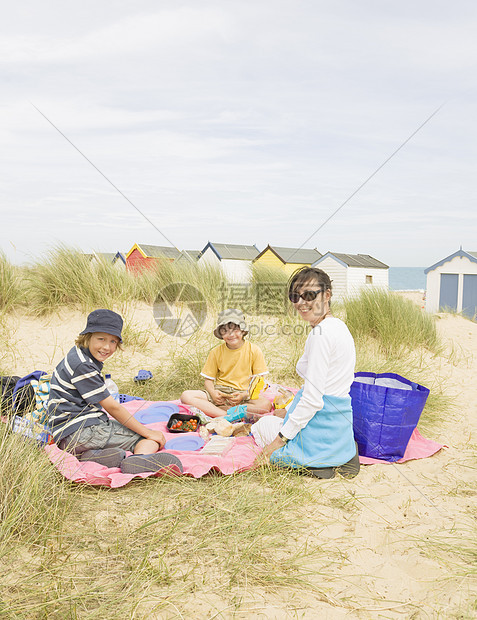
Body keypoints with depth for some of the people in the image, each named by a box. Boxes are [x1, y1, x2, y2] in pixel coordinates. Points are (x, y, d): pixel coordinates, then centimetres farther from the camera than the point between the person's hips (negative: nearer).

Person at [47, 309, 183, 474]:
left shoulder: (80, 355, 13)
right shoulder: (82, 365, -18)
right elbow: (112, 407, -15)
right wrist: (148, 432, -9)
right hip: (78, 432, -10)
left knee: (154, 438, 6)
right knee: (151, 439, -9)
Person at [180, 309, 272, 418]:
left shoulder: (254, 350, 0)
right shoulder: (216, 352, 6)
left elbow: (259, 381, -1)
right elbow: (208, 379, 10)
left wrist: (244, 395, -18)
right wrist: (212, 392, -13)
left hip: (243, 394, -1)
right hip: (220, 393, 2)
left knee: (266, 404, -34)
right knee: (186, 396, -21)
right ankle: (228, 416, -33)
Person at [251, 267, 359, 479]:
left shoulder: (321, 334, -22)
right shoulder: (338, 325, 8)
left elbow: (312, 400, -23)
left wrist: (281, 439, -14)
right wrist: (289, 411, 21)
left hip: (322, 427, -9)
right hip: (340, 420, 9)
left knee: (261, 427, 17)